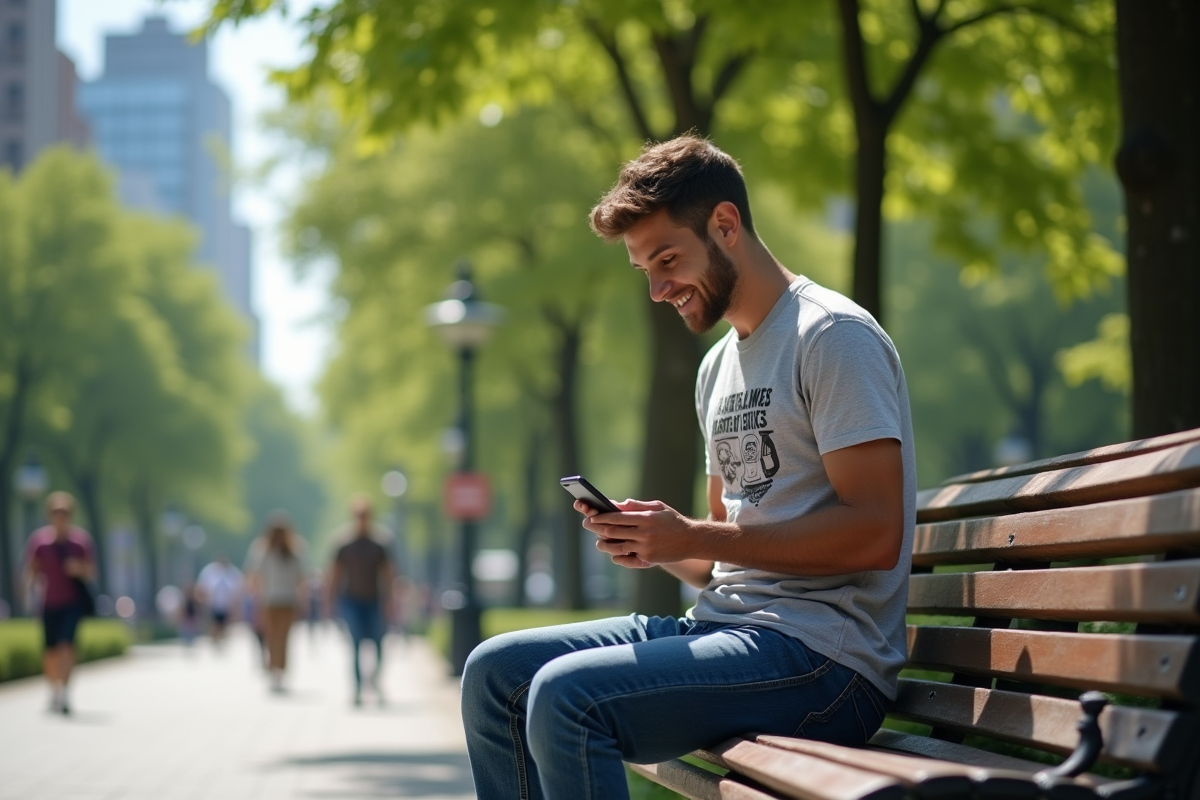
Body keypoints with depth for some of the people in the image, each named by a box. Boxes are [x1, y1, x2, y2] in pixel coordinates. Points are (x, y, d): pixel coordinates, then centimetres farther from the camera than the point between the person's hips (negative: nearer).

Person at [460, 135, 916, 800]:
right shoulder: (719, 366, 21)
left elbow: (874, 532, -18)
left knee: (567, 695, -26)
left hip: (821, 652, -9)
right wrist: (655, 545, 1)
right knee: (496, 672, 3)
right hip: (726, 625, 9)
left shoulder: (833, 336, -8)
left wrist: (694, 537, -17)